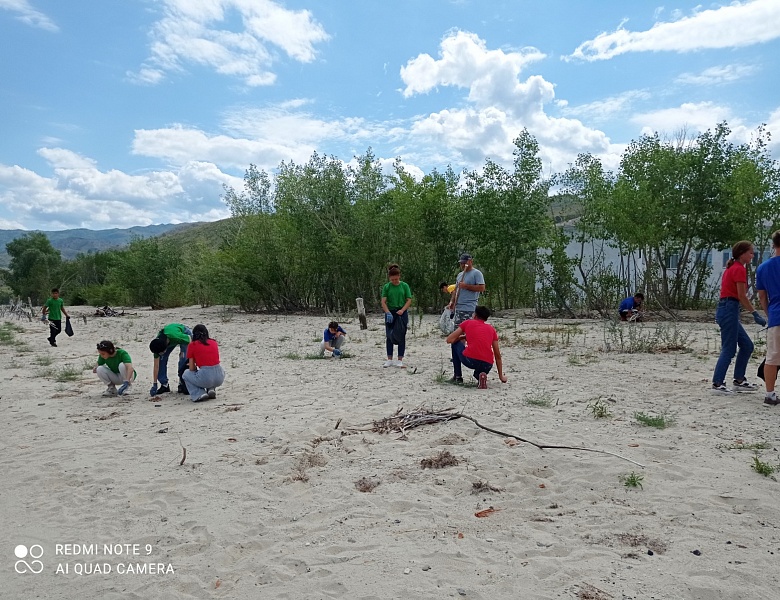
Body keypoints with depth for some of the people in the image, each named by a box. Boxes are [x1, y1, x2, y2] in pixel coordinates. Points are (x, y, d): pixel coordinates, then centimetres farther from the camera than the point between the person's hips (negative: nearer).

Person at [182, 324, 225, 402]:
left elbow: (192, 369, 6)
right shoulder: (214, 342, 15)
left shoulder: (192, 345, 5)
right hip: (220, 379, 4)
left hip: (205, 379, -4)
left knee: (186, 374, 26)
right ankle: (211, 389, 16)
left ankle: (199, 394, 6)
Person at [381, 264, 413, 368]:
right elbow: (383, 302, -4)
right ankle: (389, 360, 13)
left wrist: (402, 310, -15)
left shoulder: (404, 285, 0)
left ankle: (400, 360, 6)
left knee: (401, 336, 0)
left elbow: (409, 300, -1)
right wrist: (388, 313, -18)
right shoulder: (387, 287, 0)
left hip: (402, 313, -1)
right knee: (389, 336, 5)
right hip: (390, 313, 1)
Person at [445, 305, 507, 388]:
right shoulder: (491, 329, 22)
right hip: (487, 365, 3)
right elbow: (498, 355, 24)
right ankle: (480, 376, 3)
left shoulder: (468, 322, 15)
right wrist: (501, 376, 32)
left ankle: (458, 377, 24)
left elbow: (449, 340, 13)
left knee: (455, 344, 27)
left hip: (469, 360, -3)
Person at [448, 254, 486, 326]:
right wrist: (452, 301, 11)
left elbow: (481, 288, -13)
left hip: (469, 309, -8)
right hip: (458, 307, 8)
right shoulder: (459, 275, 21)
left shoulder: (476, 273, -3)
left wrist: (466, 286, -14)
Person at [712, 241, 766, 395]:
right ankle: (717, 384, -2)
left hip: (725, 309, 10)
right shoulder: (739, 269, -10)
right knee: (729, 350, -5)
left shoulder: (732, 268, 19)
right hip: (729, 310, -10)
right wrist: (756, 314, -11)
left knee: (747, 345, 15)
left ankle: (739, 381, 20)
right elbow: (742, 296, -15)